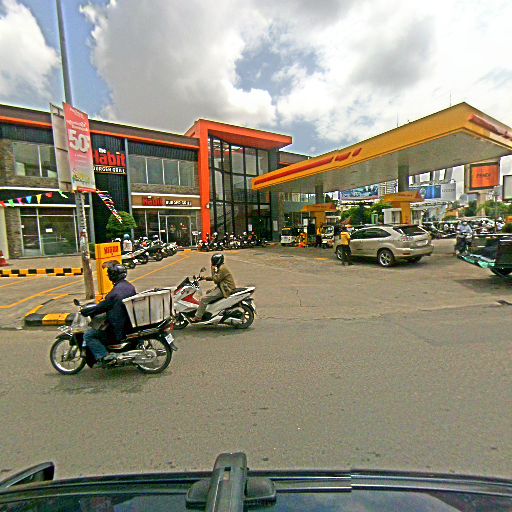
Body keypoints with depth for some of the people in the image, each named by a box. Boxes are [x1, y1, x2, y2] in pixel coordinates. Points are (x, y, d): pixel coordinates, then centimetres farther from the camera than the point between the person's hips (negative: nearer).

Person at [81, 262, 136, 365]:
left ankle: (105, 356, -12)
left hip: (119, 330, -9)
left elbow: (101, 307, -15)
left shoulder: (115, 292, -22)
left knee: (88, 335, -5)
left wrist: (85, 311, 1)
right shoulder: (130, 287, 5)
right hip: (130, 323, 9)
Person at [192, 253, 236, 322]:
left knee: (204, 299, -16)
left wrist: (213, 270, -10)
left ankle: (198, 317, -8)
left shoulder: (222, 268, -17)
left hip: (226, 289, -11)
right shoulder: (220, 267, 15)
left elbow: (216, 279, -18)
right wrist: (206, 278, 13)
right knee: (208, 292, 27)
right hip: (222, 287, 11)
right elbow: (216, 278, 24)